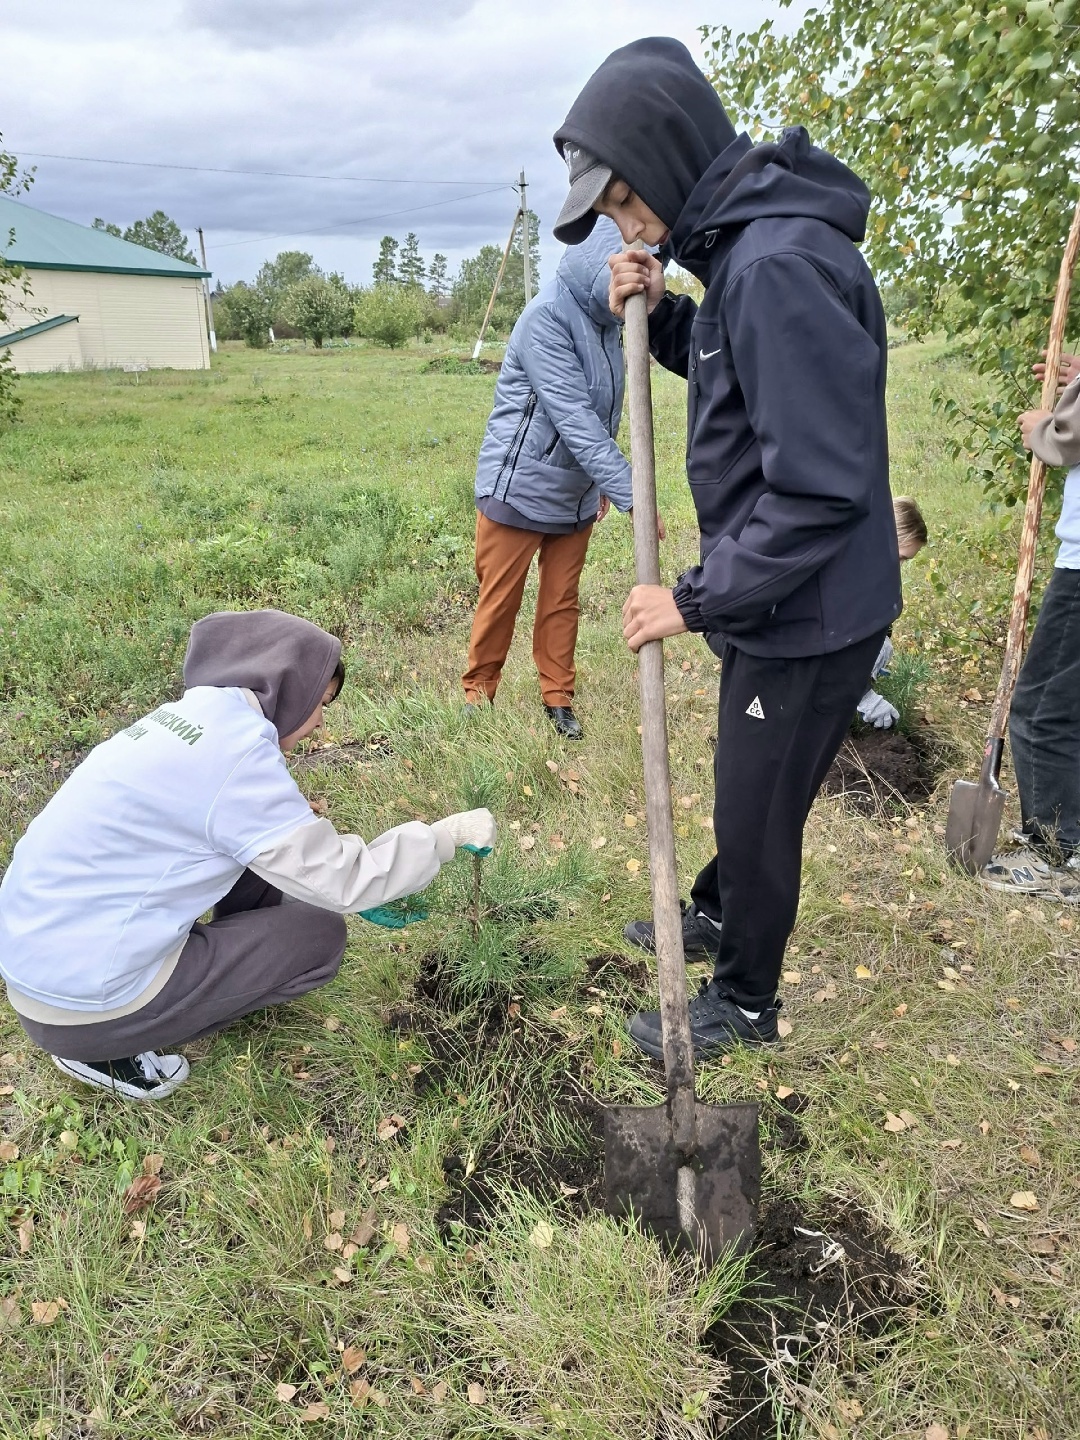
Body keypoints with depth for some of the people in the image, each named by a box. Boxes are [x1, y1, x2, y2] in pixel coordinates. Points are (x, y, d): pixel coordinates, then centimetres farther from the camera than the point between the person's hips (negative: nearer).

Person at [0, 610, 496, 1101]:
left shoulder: (190, 716, 7)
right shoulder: (237, 749, -20)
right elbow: (340, 879, -15)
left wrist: (369, 882, 18)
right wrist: (447, 835, -4)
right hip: (79, 1008, -9)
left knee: (263, 861, 12)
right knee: (320, 935, -2)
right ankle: (112, 1051, 2)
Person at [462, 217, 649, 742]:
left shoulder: (607, 318, 4)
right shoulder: (547, 317, -20)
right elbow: (574, 418, -28)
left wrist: (602, 481, 18)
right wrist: (631, 494, -31)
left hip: (576, 496, 7)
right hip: (519, 488, -7)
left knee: (562, 601, 12)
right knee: (500, 599, 6)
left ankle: (558, 696, 24)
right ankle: (478, 690, 23)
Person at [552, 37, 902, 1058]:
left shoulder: (782, 265, -26)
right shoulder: (743, 247, 6)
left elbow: (821, 488, -29)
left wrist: (696, 599, -21)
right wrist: (658, 314, 3)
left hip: (810, 616, -9)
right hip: (772, 600, 9)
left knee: (758, 814, 8)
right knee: (745, 786, 26)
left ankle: (742, 1001, 32)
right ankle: (715, 912, 51)